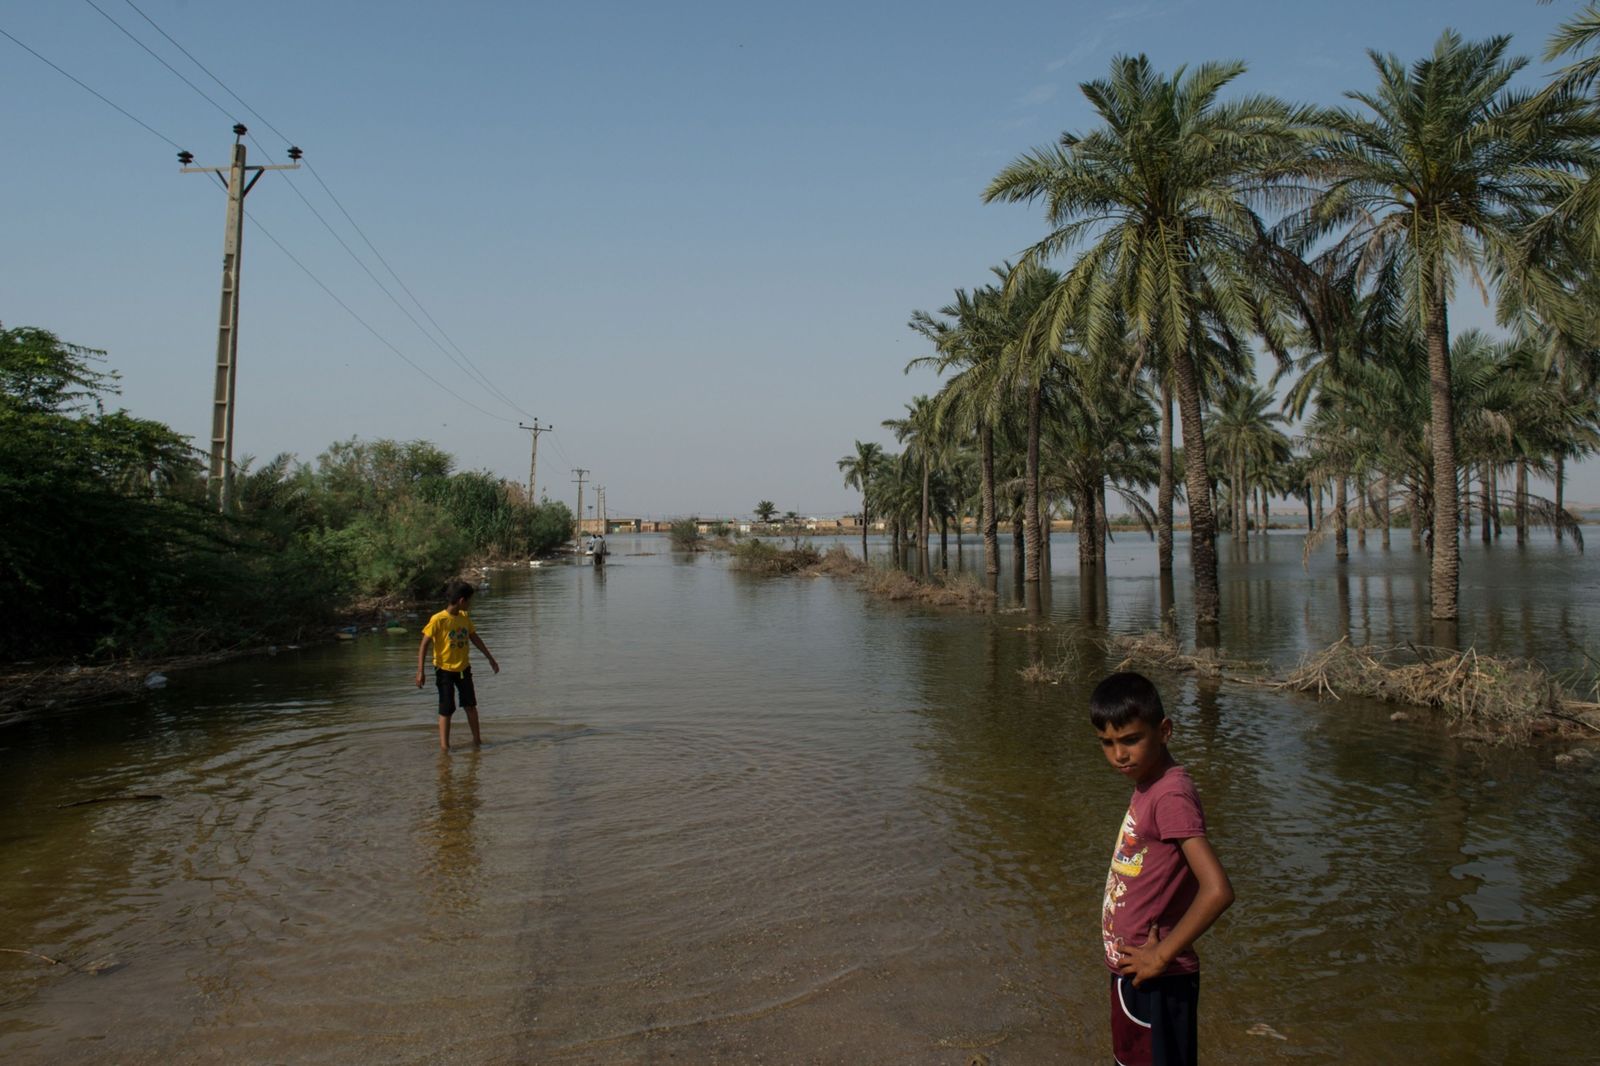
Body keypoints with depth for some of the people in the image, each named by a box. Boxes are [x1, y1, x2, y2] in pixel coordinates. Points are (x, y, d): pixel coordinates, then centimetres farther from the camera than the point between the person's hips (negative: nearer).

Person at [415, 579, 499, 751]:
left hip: (463, 668, 6)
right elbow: (424, 645, -16)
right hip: (445, 670, -6)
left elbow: (475, 638, 13)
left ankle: (477, 739, 24)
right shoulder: (438, 620, -19)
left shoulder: (465, 617, 0)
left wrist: (490, 659, 18)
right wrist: (420, 671, -20)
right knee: (446, 710, 0)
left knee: (470, 705, 12)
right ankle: (444, 745, 9)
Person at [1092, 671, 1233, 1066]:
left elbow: (1216, 890, -32)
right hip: (1132, 970, 9)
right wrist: (1136, 958, 8)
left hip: (1157, 982, -9)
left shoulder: (1171, 795, -24)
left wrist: (1161, 956, -21)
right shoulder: (1147, 784, 4)